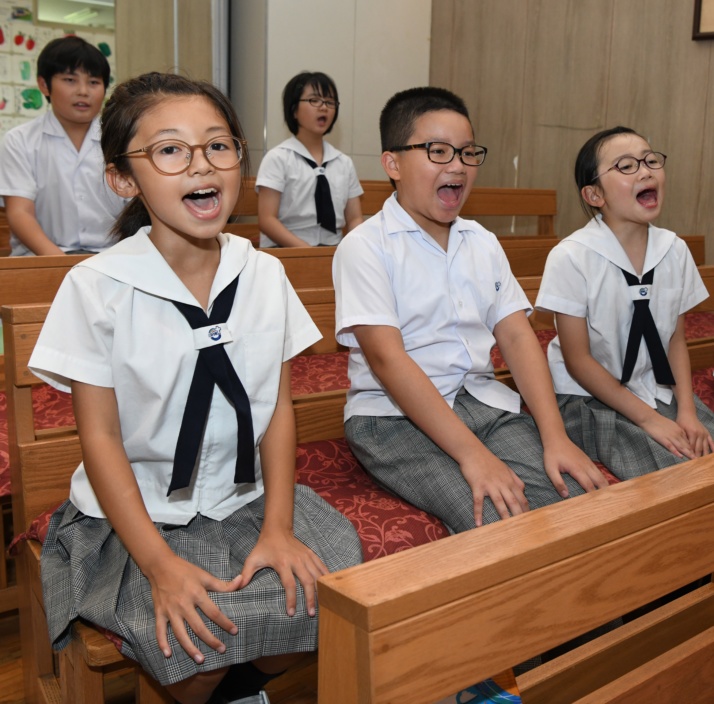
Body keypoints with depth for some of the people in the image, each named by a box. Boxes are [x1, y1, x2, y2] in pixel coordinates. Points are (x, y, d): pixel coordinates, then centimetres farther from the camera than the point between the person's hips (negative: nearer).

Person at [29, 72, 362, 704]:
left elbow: (279, 408, 0)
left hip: (248, 497, 4)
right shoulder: (98, 286, -11)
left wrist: (277, 527, -10)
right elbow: (100, 436, -10)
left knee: (321, 598, -17)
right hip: (137, 512, -3)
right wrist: (160, 564, -17)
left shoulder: (264, 275, 0)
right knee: (200, 641, -24)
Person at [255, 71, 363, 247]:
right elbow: (266, 220, -7)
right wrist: (307, 251, -20)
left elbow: (354, 218, 11)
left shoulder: (344, 163, 13)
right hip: (286, 250, -4)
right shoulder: (278, 158, -1)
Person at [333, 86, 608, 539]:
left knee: (581, 499, -17)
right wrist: (472, 454, -23)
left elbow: (517, 336, 6)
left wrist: (555, 436, -9)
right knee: (498, 521, -29)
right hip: (395, 414, -5)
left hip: (483, 400, 6)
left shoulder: (484, 243, 14)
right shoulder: (365, 247, -6)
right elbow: (387, 358, -16)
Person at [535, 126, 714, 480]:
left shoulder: (675, 251, -2)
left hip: (659, 390, 5)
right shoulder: (571, 257, -18)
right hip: (591, 397, -5)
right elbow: (577, 360, -14)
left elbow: (676, 341, 5)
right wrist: (648, 418, -15)